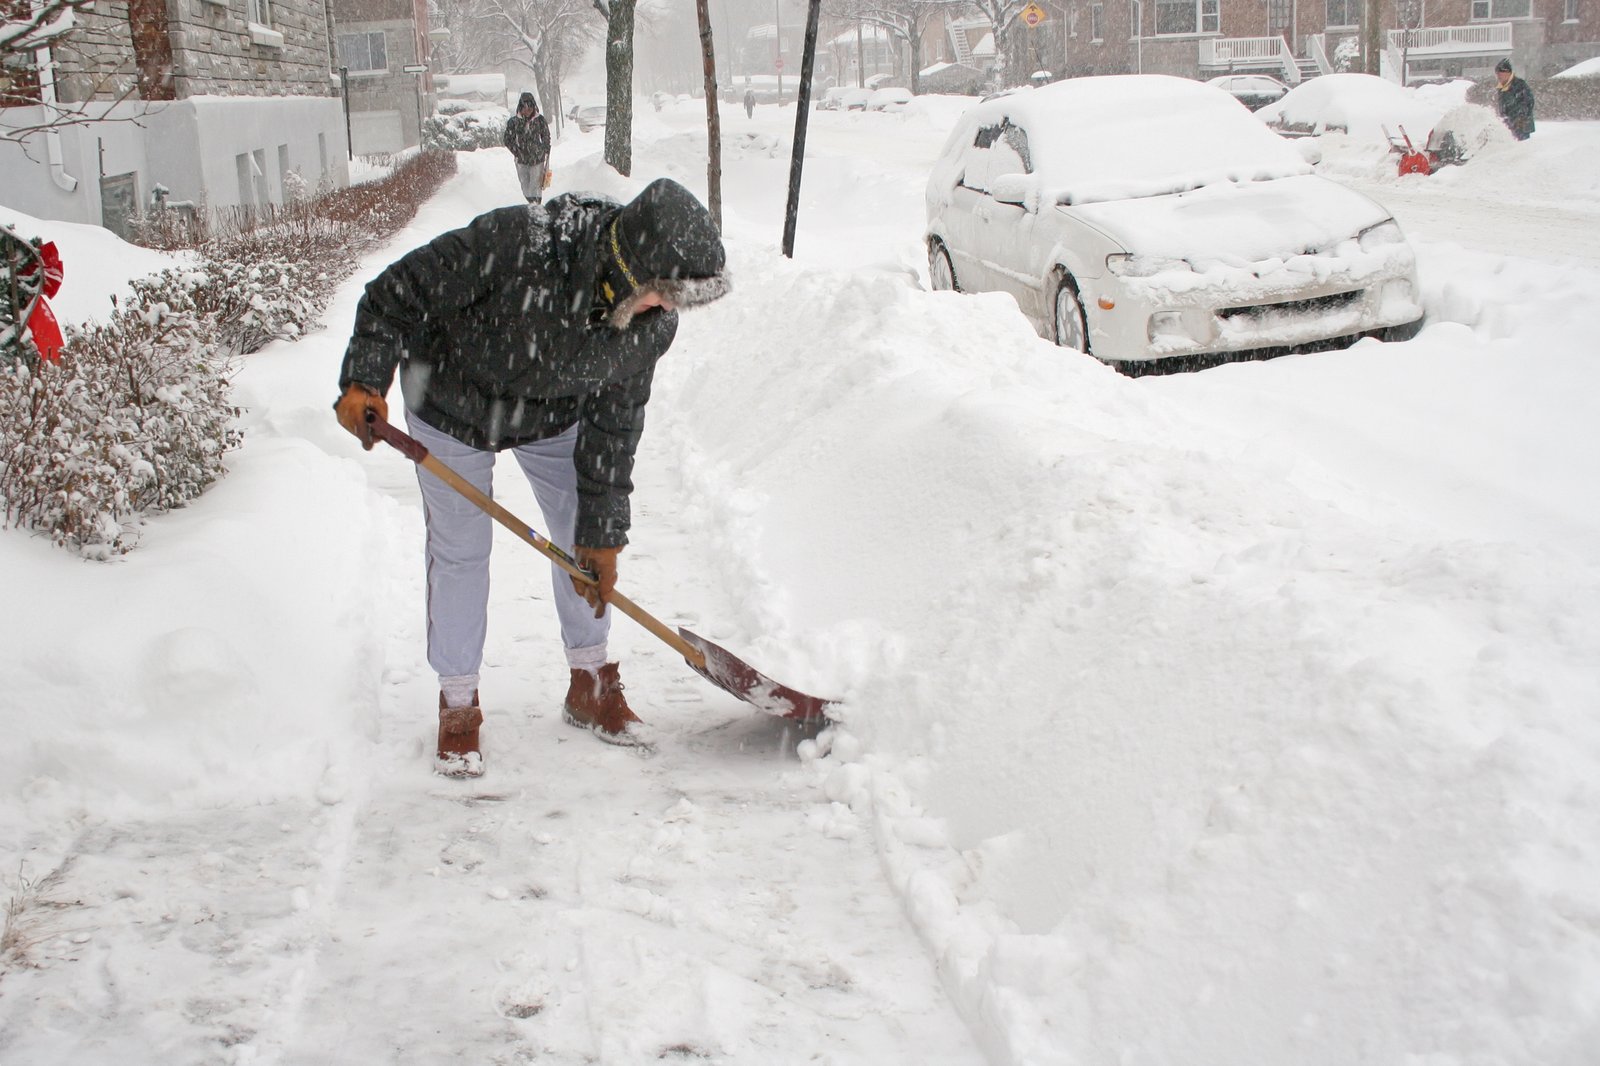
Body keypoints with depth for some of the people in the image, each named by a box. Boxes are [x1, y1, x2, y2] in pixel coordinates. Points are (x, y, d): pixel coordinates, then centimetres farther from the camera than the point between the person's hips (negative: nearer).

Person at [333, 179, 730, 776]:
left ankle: (590, 686, 26)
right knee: (460, 550, 2)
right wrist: (365, 379, -37)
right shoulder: (515, 243, -42)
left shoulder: (652, 325, -25)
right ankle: (458, 707, 19)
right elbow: (401, 293, -29)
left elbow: (614, 423, -13)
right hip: (452, 406, -4)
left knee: (587, 541, 6)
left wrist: (602, 532, -11)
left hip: (554, 416, 4)